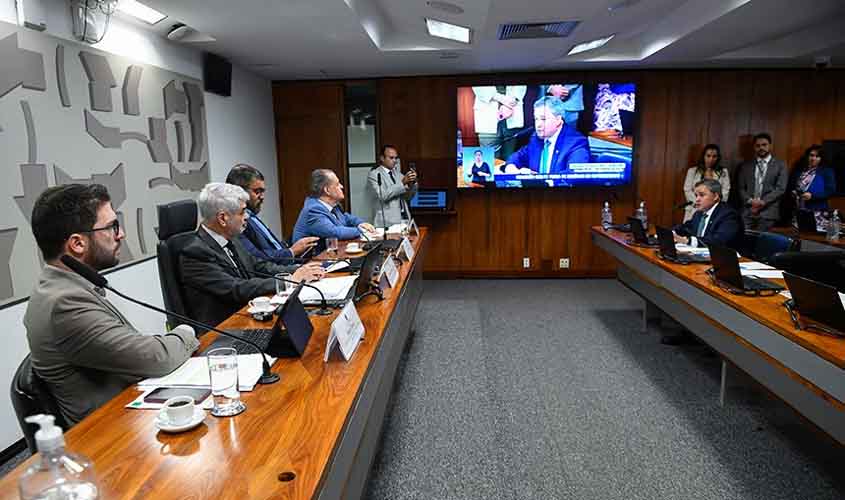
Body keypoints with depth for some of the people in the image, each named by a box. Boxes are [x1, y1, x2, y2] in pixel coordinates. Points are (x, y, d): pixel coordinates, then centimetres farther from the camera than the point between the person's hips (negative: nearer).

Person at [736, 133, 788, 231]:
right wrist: (750, 201, -9)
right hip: (747, 211, 2)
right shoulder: (746, 166, 15)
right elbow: (741, 188, 10)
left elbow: (780, 189, -1)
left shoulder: (780, 165, 8)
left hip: (768, 212, -2)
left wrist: (762, 202, -13)